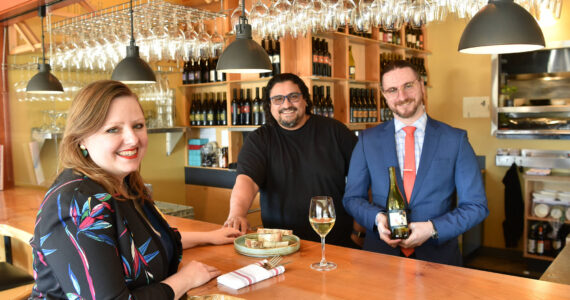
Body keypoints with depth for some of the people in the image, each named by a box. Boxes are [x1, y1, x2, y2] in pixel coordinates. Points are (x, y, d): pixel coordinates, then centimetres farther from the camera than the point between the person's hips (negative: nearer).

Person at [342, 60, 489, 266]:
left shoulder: (455, 139, 1)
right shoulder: (368, 140, 5)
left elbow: (476, 206, 1)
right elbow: (352, 197, 9)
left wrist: (432, 229, -13)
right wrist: (378, 217, -12)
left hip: (438, 256, 1)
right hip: (380, 253, 0)